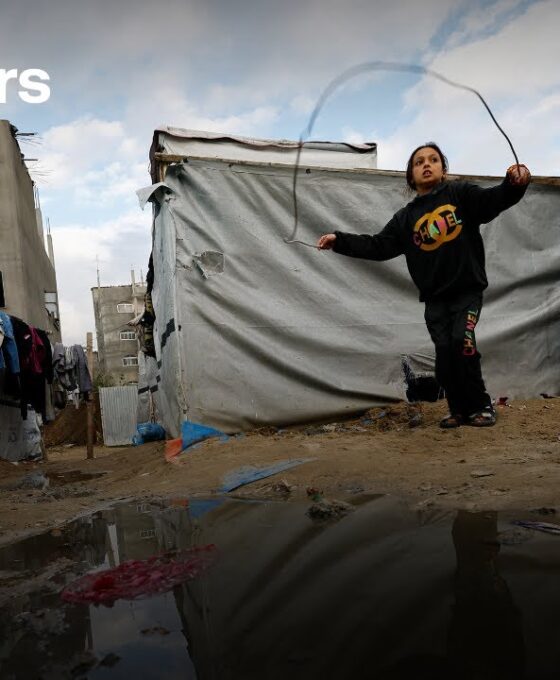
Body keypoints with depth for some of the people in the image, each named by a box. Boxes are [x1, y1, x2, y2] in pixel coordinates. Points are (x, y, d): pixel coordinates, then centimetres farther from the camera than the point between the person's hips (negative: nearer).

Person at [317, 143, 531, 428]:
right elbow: (378, 246, 7)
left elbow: (493, 200, -13)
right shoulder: (405, 217, 12)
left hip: (467, 290, -3)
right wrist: (339, 240, -3)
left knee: (462, 341, -19)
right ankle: (459, 409, 14)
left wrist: (514, 184, -36)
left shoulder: (460, 194, 4)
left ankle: (480, 406, 0)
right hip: (435, 299, 3)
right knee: (444, 354, -5)